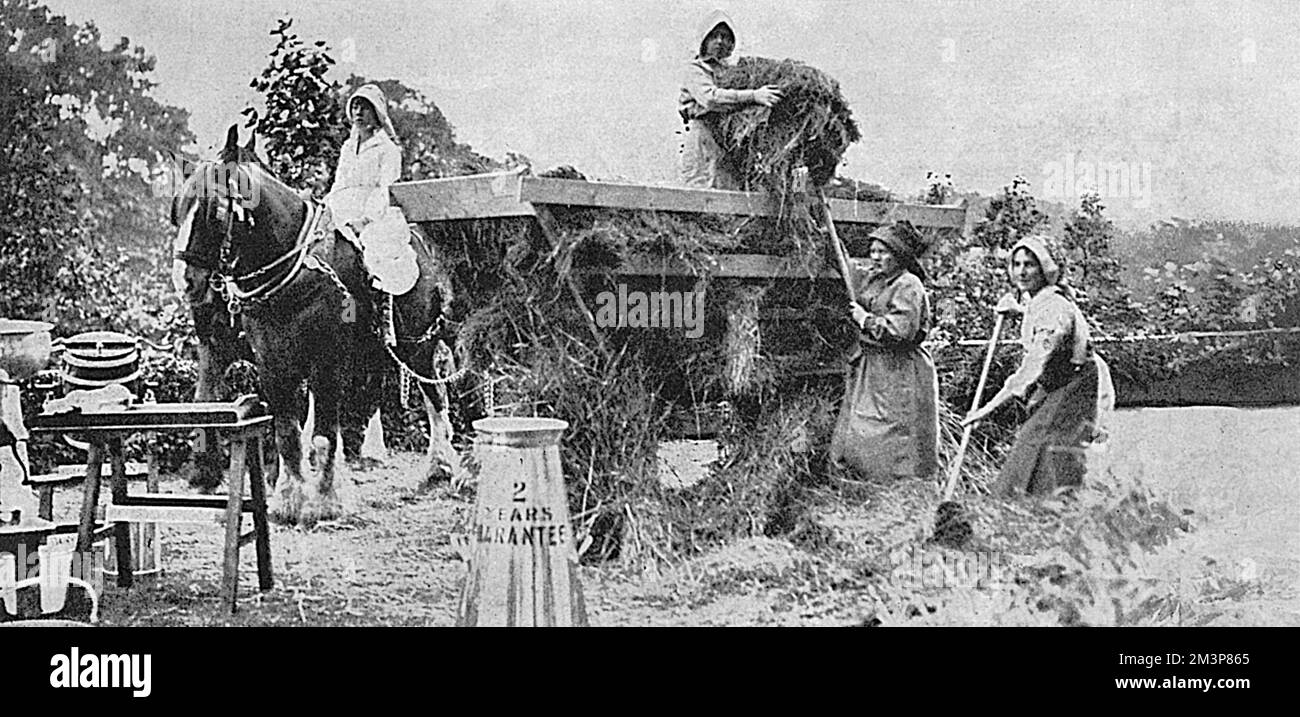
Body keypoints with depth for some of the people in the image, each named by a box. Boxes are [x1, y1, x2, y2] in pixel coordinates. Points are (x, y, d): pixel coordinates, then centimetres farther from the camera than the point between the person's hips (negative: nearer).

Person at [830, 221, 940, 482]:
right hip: (869, 366, 9)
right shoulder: (872, 281, 12)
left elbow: (901, 331, -24)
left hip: (898, 373, -9)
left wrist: (866, 319, -15)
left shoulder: (908, 286, -15)